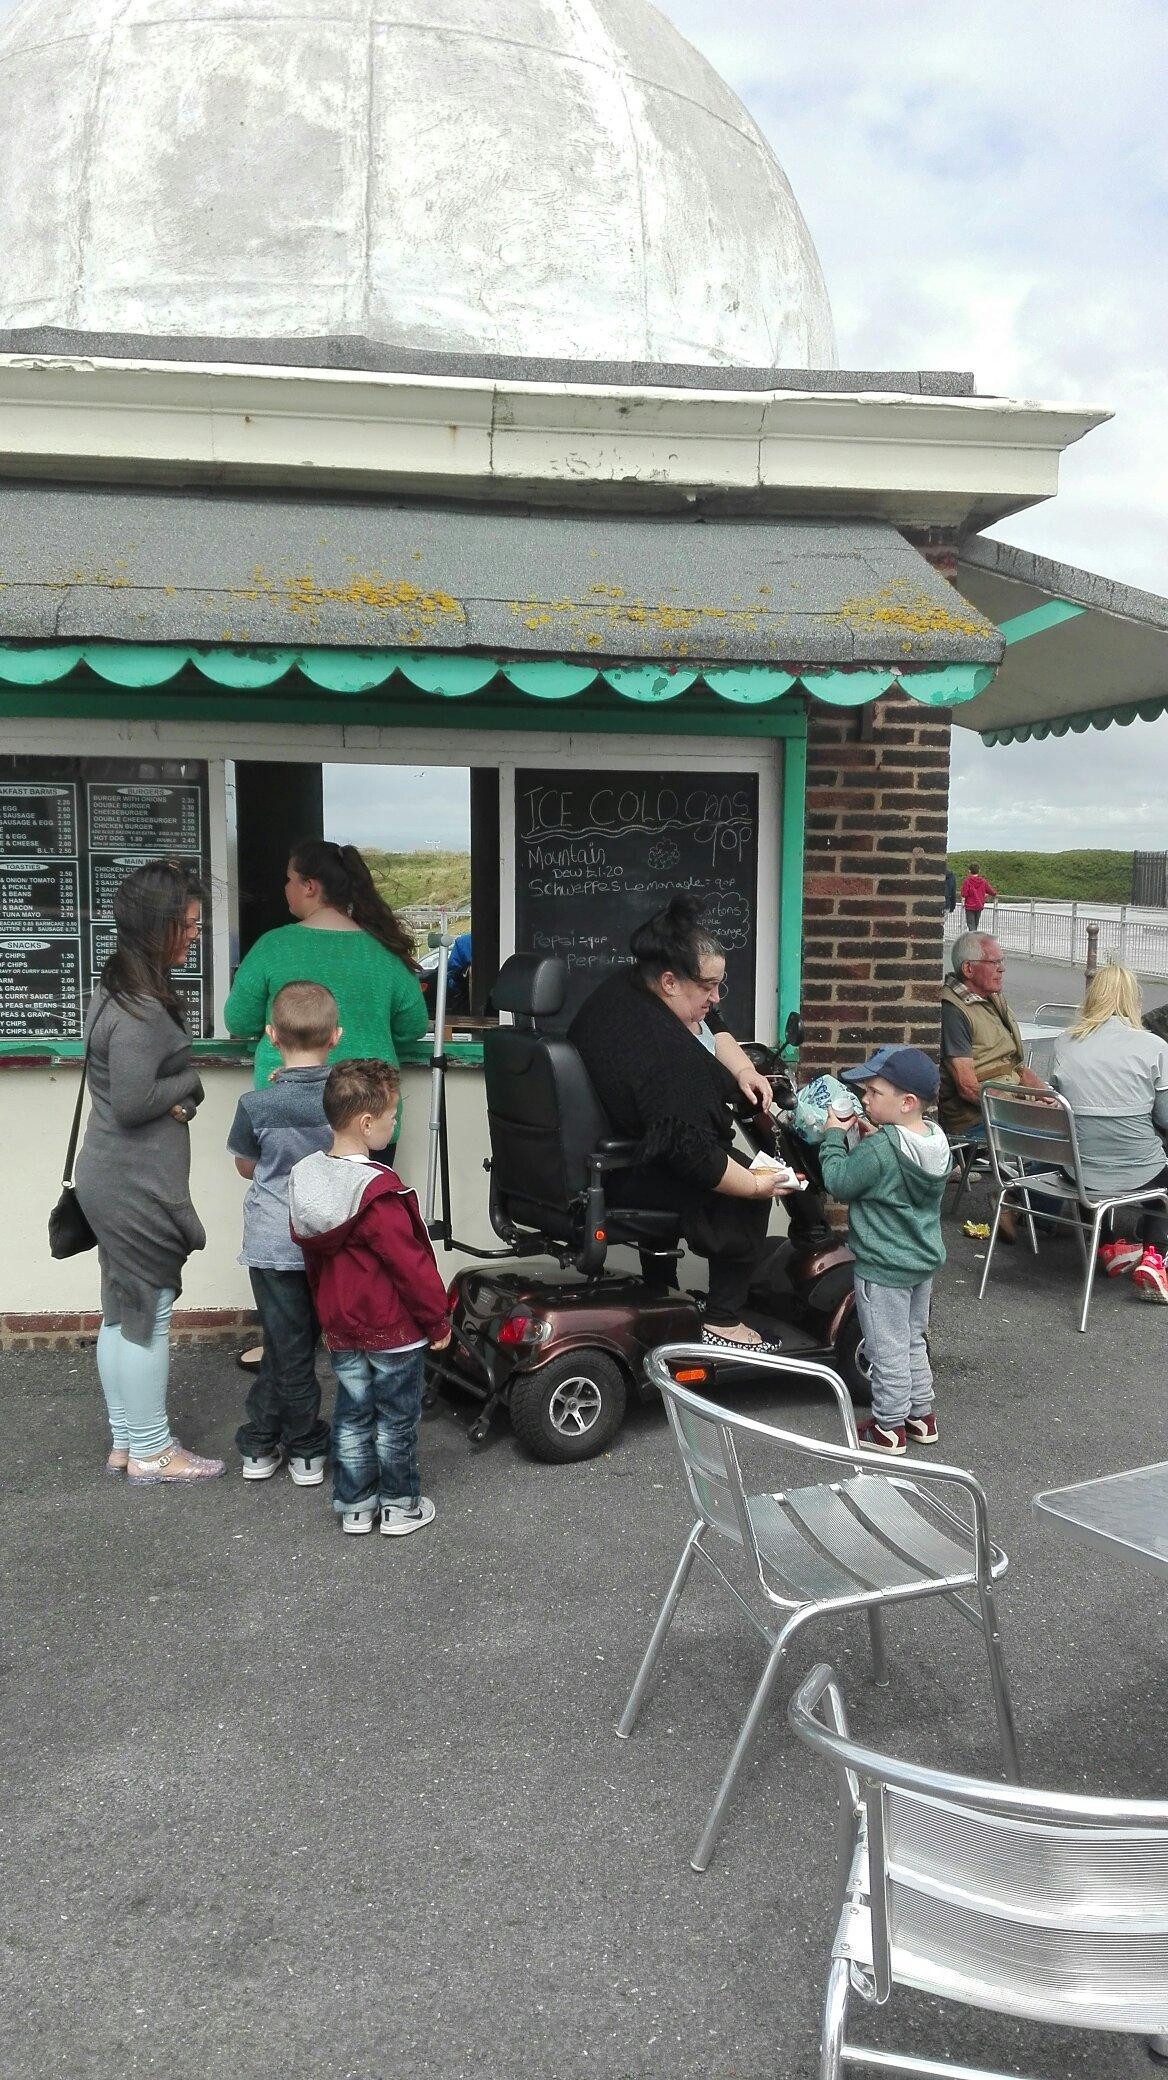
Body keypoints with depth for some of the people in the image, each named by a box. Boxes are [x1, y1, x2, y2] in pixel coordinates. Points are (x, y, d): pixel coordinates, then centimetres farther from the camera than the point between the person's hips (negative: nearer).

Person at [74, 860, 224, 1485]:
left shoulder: (119, 987, 10)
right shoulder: (142, 1008, -22)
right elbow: (132, 1102, -25)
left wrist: (174, 1098, -4)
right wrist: (188, 1083, -9)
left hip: (111, 1177, 10)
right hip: (137, 1187, -10)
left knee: (122, 1310, 17)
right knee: (149, 1314, 3)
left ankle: (124, 1439, 29)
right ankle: (151, 1452, 16)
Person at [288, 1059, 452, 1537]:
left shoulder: (305, 1178, -1)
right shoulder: (378, 1193, -25)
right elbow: (411, 1263, -21)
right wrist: (439, 1320, -9)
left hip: (341, 1330, 7)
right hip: (394, 1330, -7)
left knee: (351, 1416, 16)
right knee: (396, 1419, 9)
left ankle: (354, 1506, 25)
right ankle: (400, 1507, 21)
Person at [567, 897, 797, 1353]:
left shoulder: (625, 986, -4)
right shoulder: (662, 1051, -34)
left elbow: (713, 1026, 12)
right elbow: (692, 1154, -33)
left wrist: (743, 1069, -1)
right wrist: (756, 1184, -21)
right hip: (631, 1175, -10)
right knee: (745, 1192, -4)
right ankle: (723, 1322, 5)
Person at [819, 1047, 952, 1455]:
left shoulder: (878, 1151, -27)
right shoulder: (937, 1142, -1)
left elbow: (839, 1182, -16)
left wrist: (834, 1136, -7)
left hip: (883, 1268, -8)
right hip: (924, 1261, 8)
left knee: (887, 1350, 5)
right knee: (913, 1342, 23)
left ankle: (889, 1427, 16)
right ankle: (922, 1415, 33)